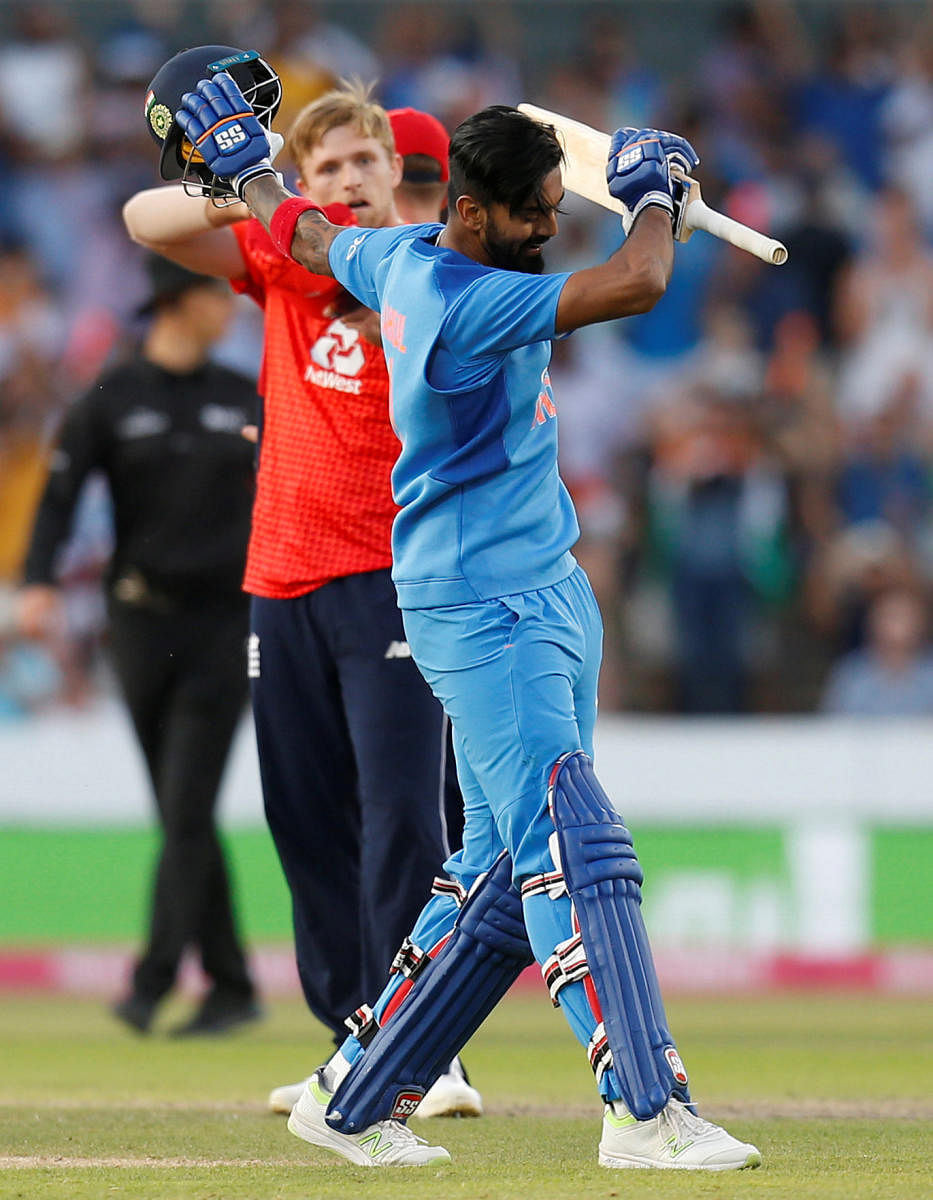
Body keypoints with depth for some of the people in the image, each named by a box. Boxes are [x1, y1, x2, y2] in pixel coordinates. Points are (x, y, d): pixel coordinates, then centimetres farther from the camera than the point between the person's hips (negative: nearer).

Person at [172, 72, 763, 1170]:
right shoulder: (468, 301, -22)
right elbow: (637, 285, -29)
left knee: (505, 873, 9)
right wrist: (655, 193, -9)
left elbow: (306, 234, 28)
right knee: (572, 848, -18)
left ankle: (357, 1101, 16)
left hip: (545, 595, 10)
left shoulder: (404, 259, 8)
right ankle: (646, 1110, -26)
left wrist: (245, 163, 47)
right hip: (480, 609, -10)